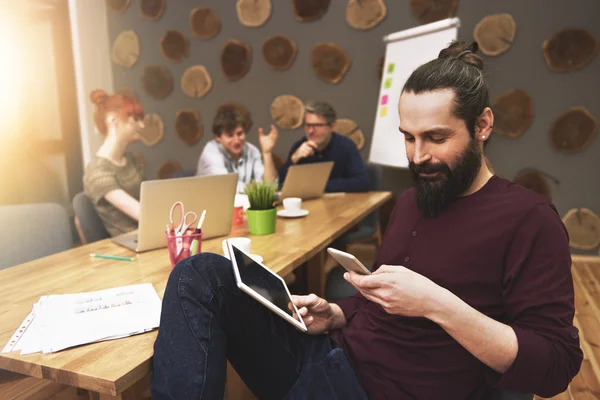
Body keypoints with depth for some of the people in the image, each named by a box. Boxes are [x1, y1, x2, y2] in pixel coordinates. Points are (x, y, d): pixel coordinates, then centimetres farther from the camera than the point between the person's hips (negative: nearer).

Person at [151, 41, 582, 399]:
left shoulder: (527, 218, -8)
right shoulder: (411, 199, 13)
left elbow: (556, 364, -13)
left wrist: (437, 304, -26)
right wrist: (335, 315, 0)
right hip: (331, 352, 7)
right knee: (201, 275, -15)